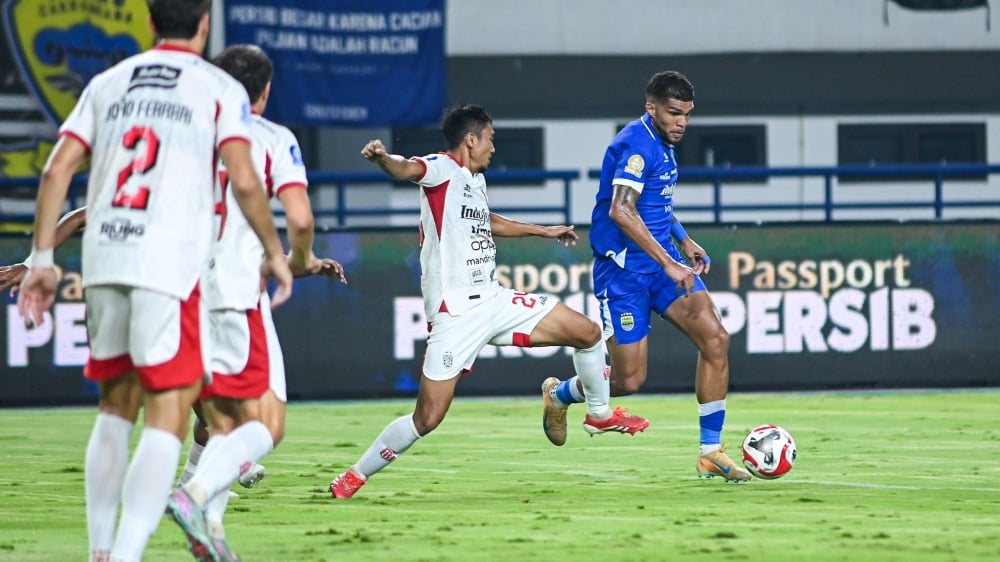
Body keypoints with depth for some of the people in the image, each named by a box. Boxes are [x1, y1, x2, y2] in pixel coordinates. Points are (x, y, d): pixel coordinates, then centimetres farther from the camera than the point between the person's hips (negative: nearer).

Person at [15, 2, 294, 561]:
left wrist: (43, 258, 10)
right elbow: (245, 182, -7)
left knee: (116, 407, 19)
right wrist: (276, 253, 6)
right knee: (168, 421, -5)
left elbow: (57, 171, 7)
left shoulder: (108, 83, 15)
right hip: (171, 264, -5)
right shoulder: (220, 88, 4)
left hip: (103, 260, 5)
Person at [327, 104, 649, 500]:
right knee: (427, 418, -12)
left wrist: (544, 231, 49)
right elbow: (408, 170, -34)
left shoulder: (475, 180, 16)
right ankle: (355, 476, 5)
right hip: (456, 315, -8)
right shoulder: (442, 169, -10)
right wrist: (382, 159, -57)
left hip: (494, 301, 8)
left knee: (587, 332, 8)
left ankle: (600, 414, 31)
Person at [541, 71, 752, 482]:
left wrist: (684, 242, 18)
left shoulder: (663, 144, 12)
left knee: (715, 339, -10)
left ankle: (710, 452, -4)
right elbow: (620, 210, -30)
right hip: (624, 268, -8)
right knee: (629, 380, -4)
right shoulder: (637, 143, -17)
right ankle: (558, 394, 28)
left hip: (663, 262, 8)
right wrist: (668, 263, -32)